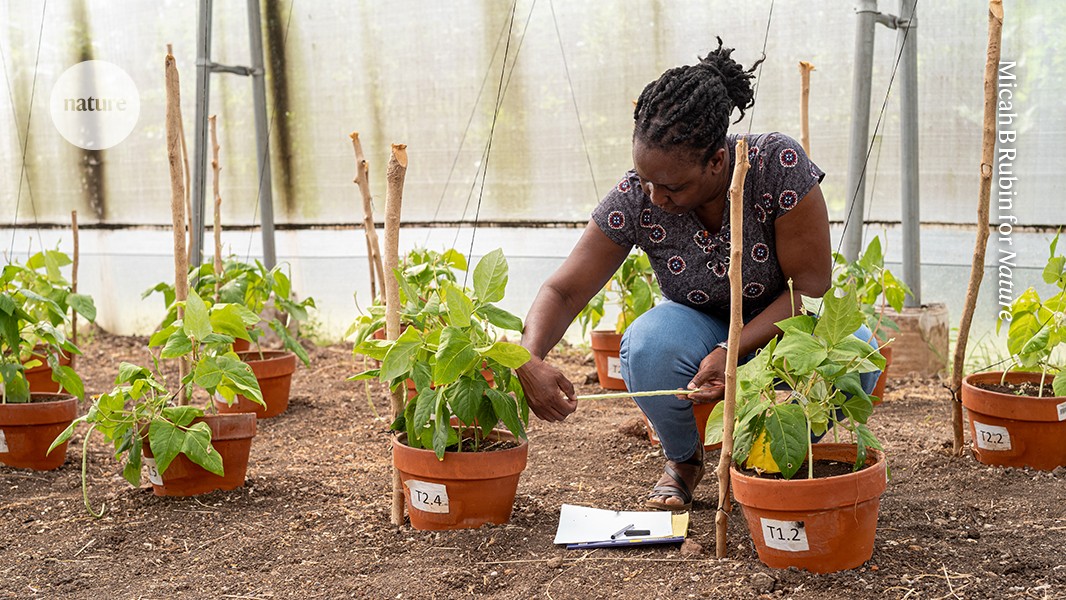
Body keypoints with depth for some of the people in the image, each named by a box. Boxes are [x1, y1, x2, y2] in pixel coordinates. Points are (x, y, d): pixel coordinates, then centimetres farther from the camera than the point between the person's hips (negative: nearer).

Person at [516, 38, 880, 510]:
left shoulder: (779, 165, -26)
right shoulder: (634, 199, -21)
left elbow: (811, 287, -22)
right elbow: (563, 291, -17)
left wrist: (734, 352, -34)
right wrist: (530, 360, -38)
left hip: (784, 322, -1)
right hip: (702, 324, 1)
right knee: (647, 345, -34)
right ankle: (683, 461, -1)